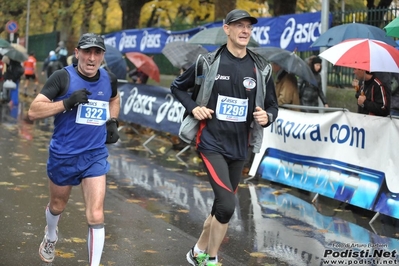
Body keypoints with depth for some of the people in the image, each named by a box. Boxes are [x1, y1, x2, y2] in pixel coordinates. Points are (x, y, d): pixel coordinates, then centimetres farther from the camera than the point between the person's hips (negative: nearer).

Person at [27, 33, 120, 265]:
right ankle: (51, 237, 57)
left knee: (96, 217, -11)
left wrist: (112, 121, 7)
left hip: (95, 156, 1)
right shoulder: (62, 77, -15)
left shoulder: (109, 80, -2)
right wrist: (67, 102, -31)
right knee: (57, 206, 23)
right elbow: (33, 111, -21)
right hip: (63, 155, -1)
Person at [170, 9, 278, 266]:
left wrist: (267, 116, -13)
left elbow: (272, 106, 10)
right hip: (212, 144, -4)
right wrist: (193, 108, -9)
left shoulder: (261, 69, 1)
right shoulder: (209, 62, -5)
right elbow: (177, 86, 9)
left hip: (239, 148, 4)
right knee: (227, 205, -16)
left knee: (223, 207, 13)